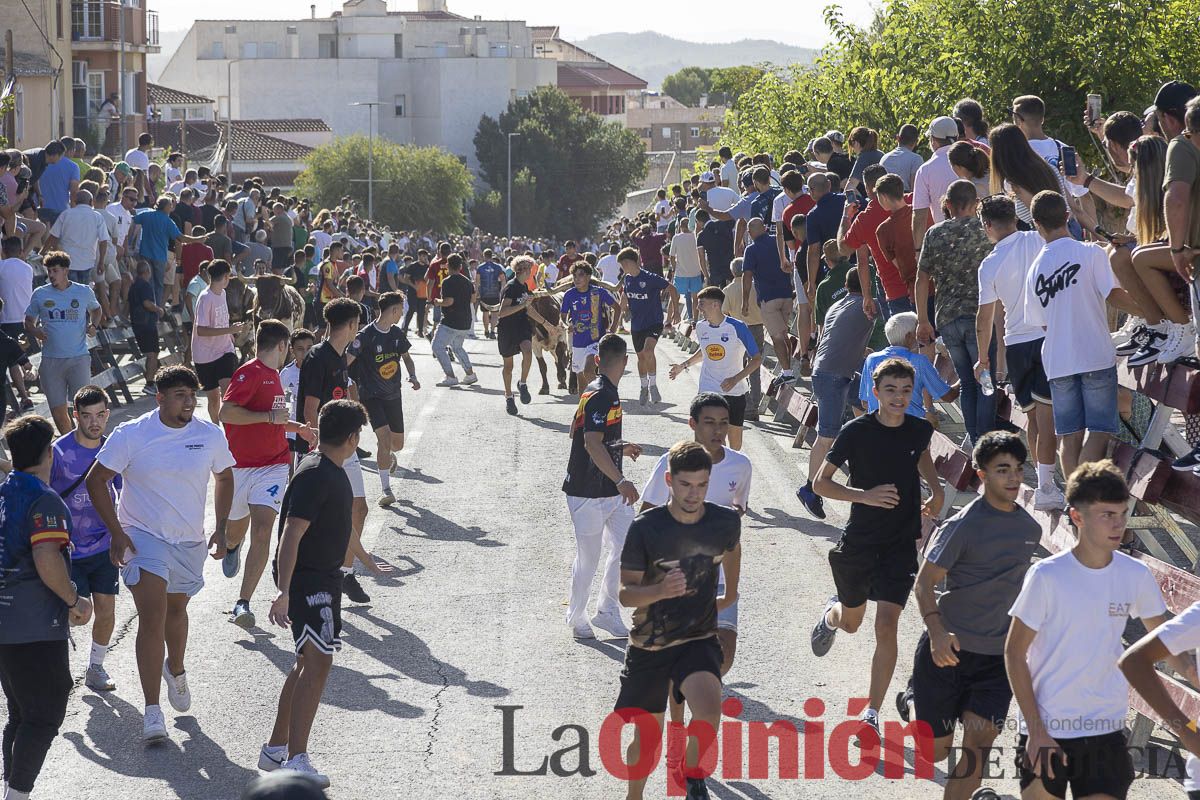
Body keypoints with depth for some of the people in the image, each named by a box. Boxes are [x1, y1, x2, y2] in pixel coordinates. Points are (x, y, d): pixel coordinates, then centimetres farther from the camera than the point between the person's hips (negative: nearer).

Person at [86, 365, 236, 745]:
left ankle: (175, 670, 55)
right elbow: (96, 480, -4)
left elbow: (224, 477, 15)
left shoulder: (210, 436, -3)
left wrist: (220, 529, 6)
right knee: (152, 617, -17)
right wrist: (116, 533, -11)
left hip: (190, 542, 4)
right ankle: (152, 712, -18)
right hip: (142, 537, -4)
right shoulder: (131, 435, -12)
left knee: (176, 608, 23)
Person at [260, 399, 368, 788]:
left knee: (309, 663, 15)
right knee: (317, 662, -17)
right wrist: (284, 592, -31)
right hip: (307, 580, -11)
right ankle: (296, 761, -22)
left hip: (323, 578, 11)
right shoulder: (315, 476, -20)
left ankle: (275, 749, 24)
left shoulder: (332, 472, 12)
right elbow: (291, 535, -26)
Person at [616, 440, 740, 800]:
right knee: (646, 737, 9)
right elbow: (626, 594, -11)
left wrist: (731, 592, 30)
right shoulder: (646, 527, -15)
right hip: (648, 645, 0)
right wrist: (660, 590, -31)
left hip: (699, 639, 0)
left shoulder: (726, 522, -7)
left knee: (709, 709, -28)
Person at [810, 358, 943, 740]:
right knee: (851, 621, 19)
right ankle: (831, 613, 59)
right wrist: (865, 495, -24)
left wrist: (936, 490, 5)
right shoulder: (857, 432, -14)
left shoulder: (920, 430, -4)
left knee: (886, 625, -13)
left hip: (901, 543, 0)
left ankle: (872, 713, -5)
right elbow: (820, 483, -11)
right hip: (859, 540, 0)